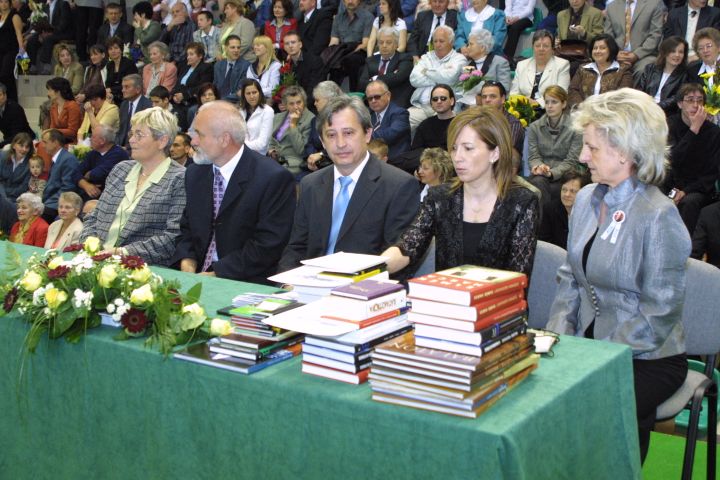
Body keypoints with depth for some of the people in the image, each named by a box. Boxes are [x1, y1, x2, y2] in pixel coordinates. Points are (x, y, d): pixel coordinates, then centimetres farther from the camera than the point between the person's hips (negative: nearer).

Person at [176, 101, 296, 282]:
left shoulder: (274, 178, -12)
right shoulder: (195, 174, 11)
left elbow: (268, 245, -15)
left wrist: (216, 274, -16)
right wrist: (187, 264, -3)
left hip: (246, 285, -5)